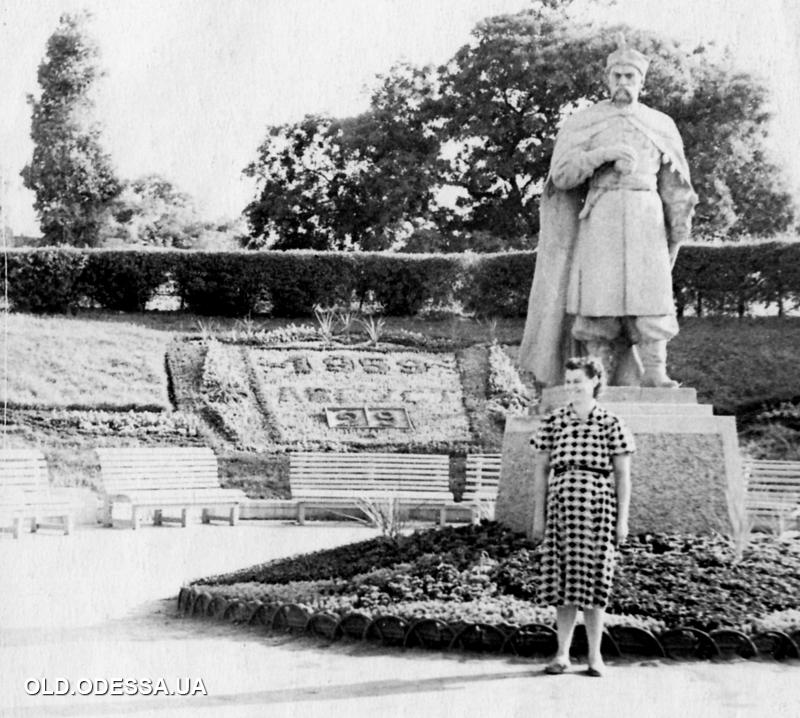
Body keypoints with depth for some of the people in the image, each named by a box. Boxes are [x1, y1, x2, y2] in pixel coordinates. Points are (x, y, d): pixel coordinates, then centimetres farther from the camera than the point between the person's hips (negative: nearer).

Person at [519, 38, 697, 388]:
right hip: (600, 218, -1)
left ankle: (655, 375, -12)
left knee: (652, 294, -12)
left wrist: (677, 240, 7)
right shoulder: (582, 122, 8)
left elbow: (675, 187, 13)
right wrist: (603, 154, -15)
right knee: (596, 296, -10)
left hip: (646, 218, 1)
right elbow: (561, 175, -2)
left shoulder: (661, 125, 13)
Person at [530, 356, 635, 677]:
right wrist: (538, 516, 5)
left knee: (593, 578, 2)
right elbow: (541, 471, 9)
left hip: (599, 506, -1)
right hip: (561, 505, 2)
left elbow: (623, 476, 3)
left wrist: (622, 519, -2)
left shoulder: (611, 424, 2)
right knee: (562, 578, 3)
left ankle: (595, 654, 13)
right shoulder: (553, 422, 6)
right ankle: (563, 653, 13)